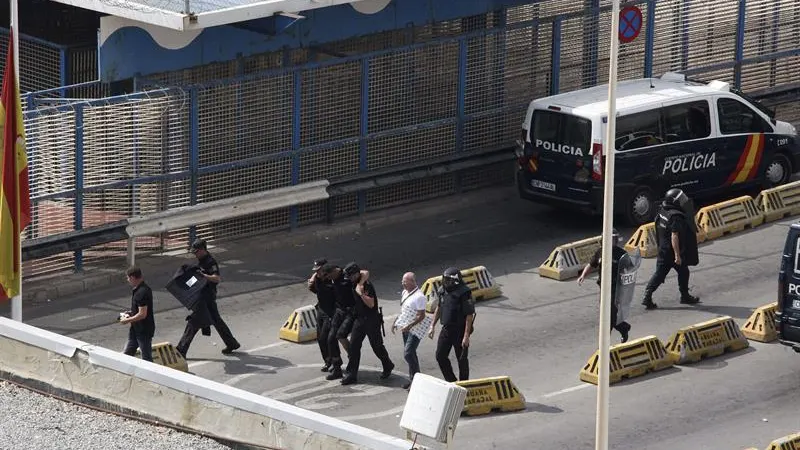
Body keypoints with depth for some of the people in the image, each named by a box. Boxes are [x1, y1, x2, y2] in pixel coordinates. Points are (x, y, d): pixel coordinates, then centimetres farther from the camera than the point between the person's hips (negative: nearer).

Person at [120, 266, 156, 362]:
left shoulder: (142, 292, -25)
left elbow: (142, 314, -27)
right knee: (127, 354, 14)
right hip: (136, 329, 10)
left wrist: (127, 320, -16)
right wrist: (130, 313, 11)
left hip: (144, 330, -10)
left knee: (146, 358, 1)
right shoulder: (137, 290, 8)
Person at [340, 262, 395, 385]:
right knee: (353, 346, 0)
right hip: (359, 319, 8)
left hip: (371, 320, -8)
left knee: (377, 346, 5)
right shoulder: (354, 284, 6)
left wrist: (361, 293, -32)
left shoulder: (367, 285, -19)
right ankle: (351, 374, 2)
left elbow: (371, 304, -26)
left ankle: (388, 367, 30)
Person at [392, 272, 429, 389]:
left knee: (408, 354, -15)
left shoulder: (419, 297, -20)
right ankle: (413, 379, 21)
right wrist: (396, 322, 13)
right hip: (406, 328, 9)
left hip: (415, 330, -9)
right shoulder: (405, 292, 8)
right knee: (410, 353, 13)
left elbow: (421, 316, -21)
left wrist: (409, 326, -27)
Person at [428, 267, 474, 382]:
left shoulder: (464, 293, -20)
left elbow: (469, 315, -20)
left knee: (462, 360, 5)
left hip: (460, 331, -7)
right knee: (440, 356, 8)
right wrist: (432, 326, 16)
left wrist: (466, 336, -22)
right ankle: (451, 381, 23)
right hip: (446, 329, 7)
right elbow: (439, 308, 18)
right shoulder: (443, 290, 3)